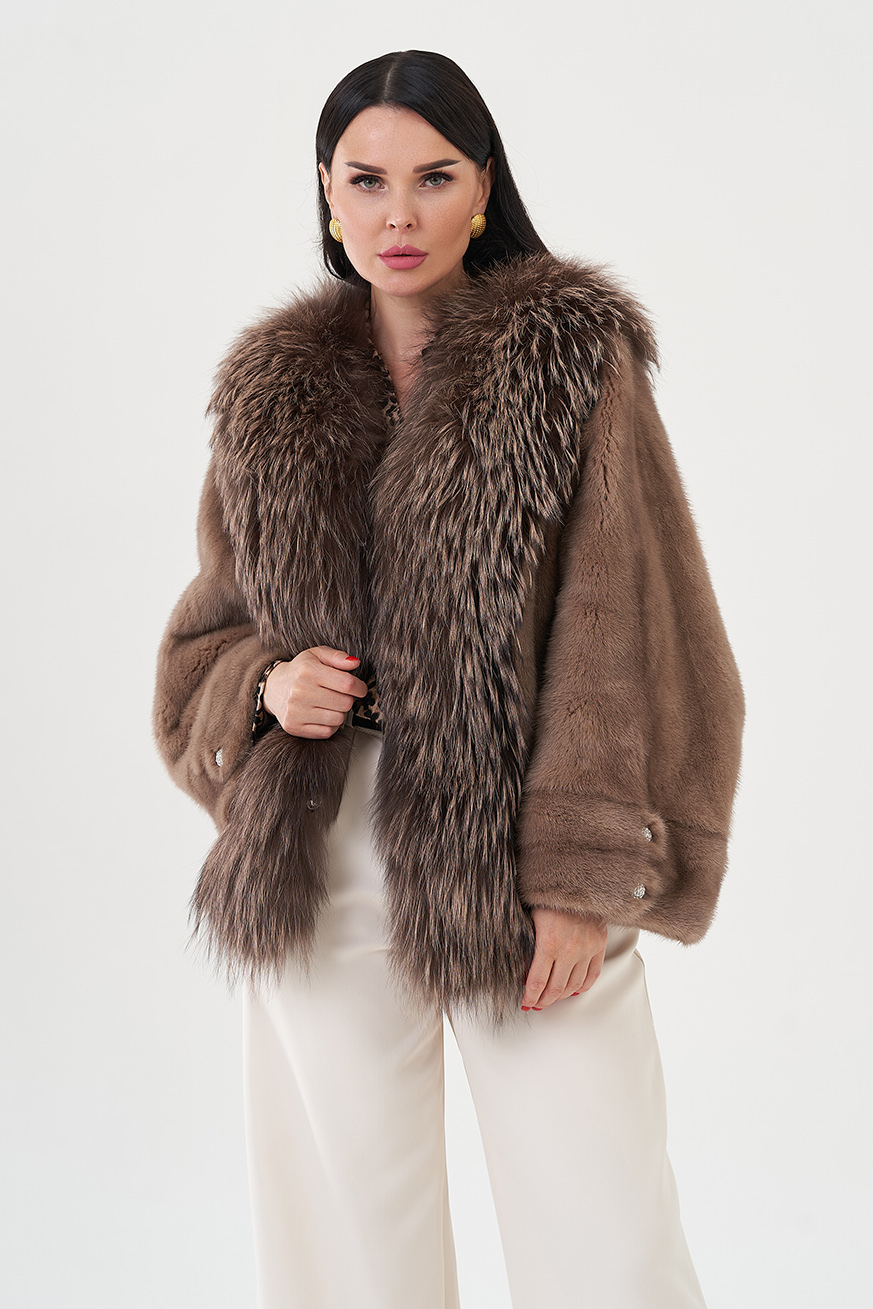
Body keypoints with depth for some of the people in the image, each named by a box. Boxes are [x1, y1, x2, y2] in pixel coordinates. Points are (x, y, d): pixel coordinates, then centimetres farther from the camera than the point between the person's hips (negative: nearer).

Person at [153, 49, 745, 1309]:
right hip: (322, 867, 3)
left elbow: (624, 631, -5)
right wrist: (266, 688, -6)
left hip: (517, 868, -2)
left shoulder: (577, 357, 1)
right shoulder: (272, 394, 11)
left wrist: (584, 874, -11)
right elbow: (205, 639, 16)